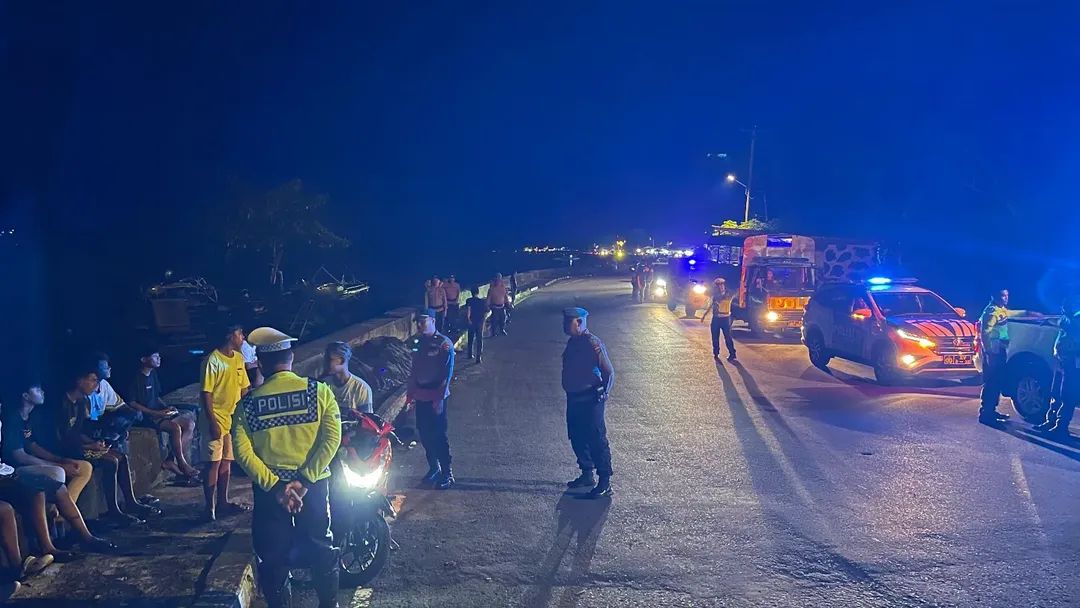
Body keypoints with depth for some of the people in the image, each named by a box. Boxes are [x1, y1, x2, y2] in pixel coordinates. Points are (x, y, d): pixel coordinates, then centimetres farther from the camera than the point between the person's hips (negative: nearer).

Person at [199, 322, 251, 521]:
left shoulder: (239, 358, 8)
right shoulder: (213, 360, -14)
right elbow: (206, 393, -15)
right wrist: (212, 422, -17)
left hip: (233, 418, 7)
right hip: (216, 419, -7)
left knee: (226, 461, 13)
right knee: (213, 462, -3)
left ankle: (223, 503, 22)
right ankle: (210, 507, 3)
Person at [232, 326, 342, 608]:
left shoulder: (249, 403, -5)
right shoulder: (319, 391, -6)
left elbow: (242, 450, -12)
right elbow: (332, 438, -15)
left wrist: (275, 486, -13)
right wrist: (304, 480, -15)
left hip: (269, 489, 0)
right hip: (314, 485, 1)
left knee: (273, 556, 15)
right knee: (320, 550, 18)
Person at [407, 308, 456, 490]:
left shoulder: (444, 344, -12)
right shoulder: (417, 342, 8)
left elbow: (447, 373, -14)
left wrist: (440, 398, -17)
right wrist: (411, 392, 12)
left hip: (436, 397, -6)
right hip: (421, 396, 6)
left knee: (438, 435, -5)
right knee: (424, 433, 12)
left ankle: (447, 474, 4)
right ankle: (434, 467, 28)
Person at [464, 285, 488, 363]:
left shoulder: (469, 301, -8)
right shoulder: (483, 301, -6)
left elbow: (468, 310, -23)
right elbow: (486, 313, -2)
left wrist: (468, 319, -16)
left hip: (471, 322, 1)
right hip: (480, 322, -1)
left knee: (471, 339, 20)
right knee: (479, 340, 3)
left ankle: (470, 354, 32)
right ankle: (479, 357, -1)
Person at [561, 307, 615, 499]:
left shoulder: (592, 344, -15)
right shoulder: (572, 343, 9)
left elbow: (609, 372, -14)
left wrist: (603, 393, -19)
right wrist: (569, 392, 17)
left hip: (590, 400, -9)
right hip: (574, 399, 9)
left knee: (597, 440, -6)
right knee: (577, 438, 15)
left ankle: (605, 483, -1)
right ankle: (587, 475, 30)